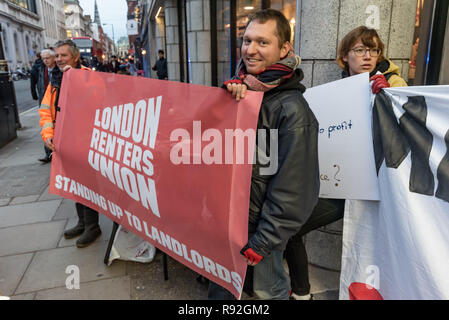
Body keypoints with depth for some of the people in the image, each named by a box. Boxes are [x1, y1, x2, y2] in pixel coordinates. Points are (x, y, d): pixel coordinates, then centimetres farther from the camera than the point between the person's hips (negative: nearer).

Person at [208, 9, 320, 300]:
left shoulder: (292, 110, -21)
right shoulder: (240, 89, 1)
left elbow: (291, 188, -20)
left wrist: (263, 241, -16)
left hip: (262, 221, -6)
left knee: (268, 288, 17)